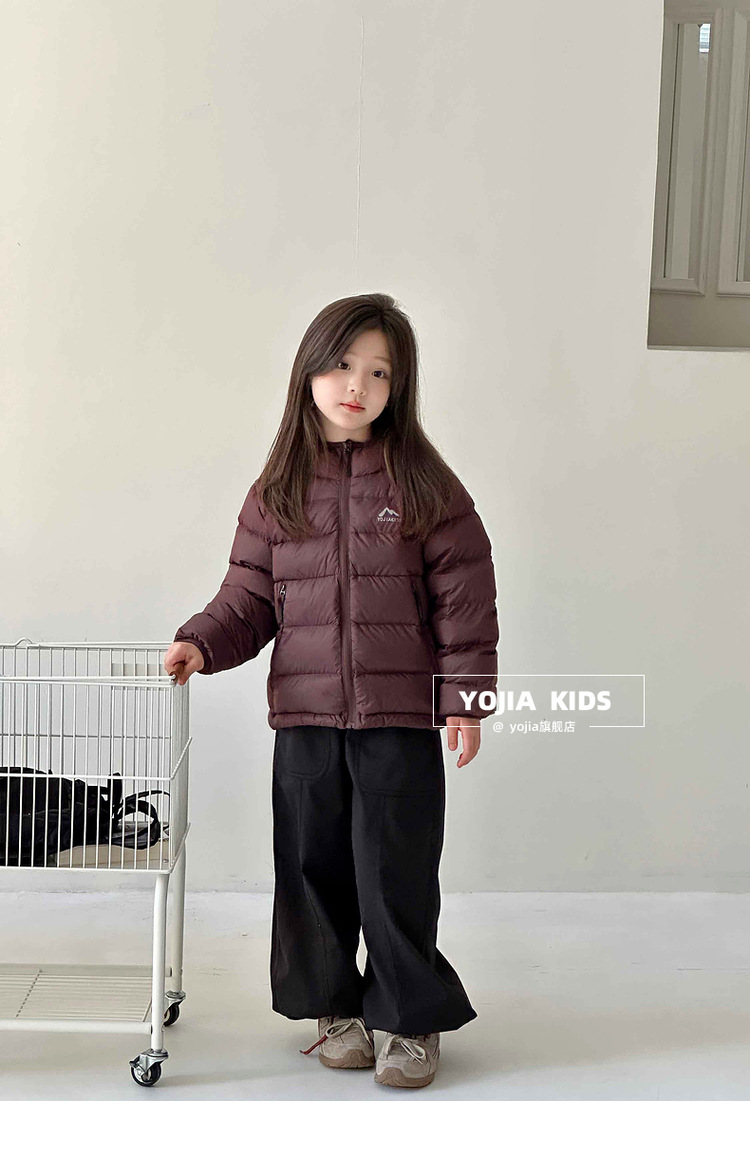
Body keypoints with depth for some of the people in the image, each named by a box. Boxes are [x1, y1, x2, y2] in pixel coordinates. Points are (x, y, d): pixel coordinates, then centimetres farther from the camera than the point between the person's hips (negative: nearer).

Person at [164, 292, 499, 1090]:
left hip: (401, 720, -3)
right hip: (305, 716, 3)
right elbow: (250, 596, 8)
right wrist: (202, 642, -9)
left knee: (397, 873, 4)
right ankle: (332, 1007, 31)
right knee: (312, 869, 12)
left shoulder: (425, 486, -3)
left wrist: (466, 696, -6)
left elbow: (464, 599, -2)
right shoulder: (277, 492, 4)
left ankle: (412, 1019, 23)